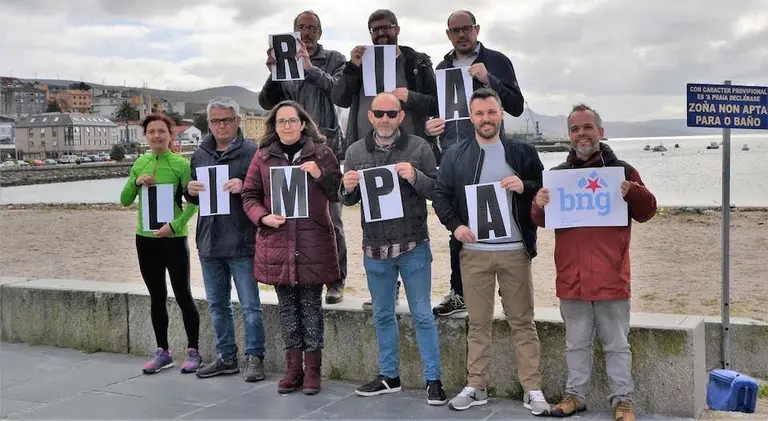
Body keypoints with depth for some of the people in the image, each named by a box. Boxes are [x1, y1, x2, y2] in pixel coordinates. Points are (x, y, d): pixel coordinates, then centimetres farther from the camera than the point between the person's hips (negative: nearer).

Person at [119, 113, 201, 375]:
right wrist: (136, 182, -8)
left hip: (173, 238, -5)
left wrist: (174, 225, -21)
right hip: (145, 238, 5)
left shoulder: (181, 164, -8)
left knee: (183, 296, 1)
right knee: (157, 297, 13)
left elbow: (193, 203, -11)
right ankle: (162, 352, 23)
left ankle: (193, 351, 12)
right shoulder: (140, 163, 7)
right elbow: (125, 201, 10)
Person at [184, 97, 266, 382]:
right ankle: (226, 357, 26)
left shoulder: (251, 151, -5)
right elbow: (192, 197, 21)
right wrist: (190, 191, -2)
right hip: (208, 242, 6)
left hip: (241, 243, -6)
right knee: (217, 304, 14)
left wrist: (244, 186, -24)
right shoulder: (200, 155, 13)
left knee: (249, 305, 1)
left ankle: (254, 358, 10)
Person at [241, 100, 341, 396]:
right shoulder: (263, 156, 8)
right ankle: (293, 367, 20)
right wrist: (263, 217, -10)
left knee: (311, 306, 4)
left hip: (313, 242, -2)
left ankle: (312, 369, 13)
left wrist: (321, 175, -13)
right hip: (278, 242, 2)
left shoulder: (321, 152, 4)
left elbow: (338, 192, 5)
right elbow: (249, 195, 8)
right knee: (287, 306, 9)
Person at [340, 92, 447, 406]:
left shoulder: (419, 148, -4)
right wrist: (348, 187, -11)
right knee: (382, 316, 15)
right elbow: (348, 200, 11)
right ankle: (389, 376, 29)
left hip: (413, 246, -3)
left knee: (422, 315, 4)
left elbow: (437, 191, -4)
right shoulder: (356, 152, 5)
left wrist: (415, 177, -21)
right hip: (374, 248, 4)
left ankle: (433, 379, 14)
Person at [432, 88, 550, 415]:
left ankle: (532, 389, 10)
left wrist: (525, 187, -15)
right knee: (478, 322, 8)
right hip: (473, 251, 1)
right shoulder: (455, 155, 6)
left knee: (522, 322, 4)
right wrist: (455, 225, -9)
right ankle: (476, 387, 17)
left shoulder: (523, 152, 4)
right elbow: (440, 195, 6)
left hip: (514, 250, -1)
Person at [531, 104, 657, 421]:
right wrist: (539, 206, -13)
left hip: (610, 276, -3)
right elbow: (541, 221, 10)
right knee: (576, 343, 15)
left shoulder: (621, 170, 1)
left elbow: (646, 212, -2)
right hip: (571, 276, 3)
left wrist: (632, 191, -23)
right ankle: (575, 395, 26)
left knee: (616, 344, 8)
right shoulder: (557, 174, 8)